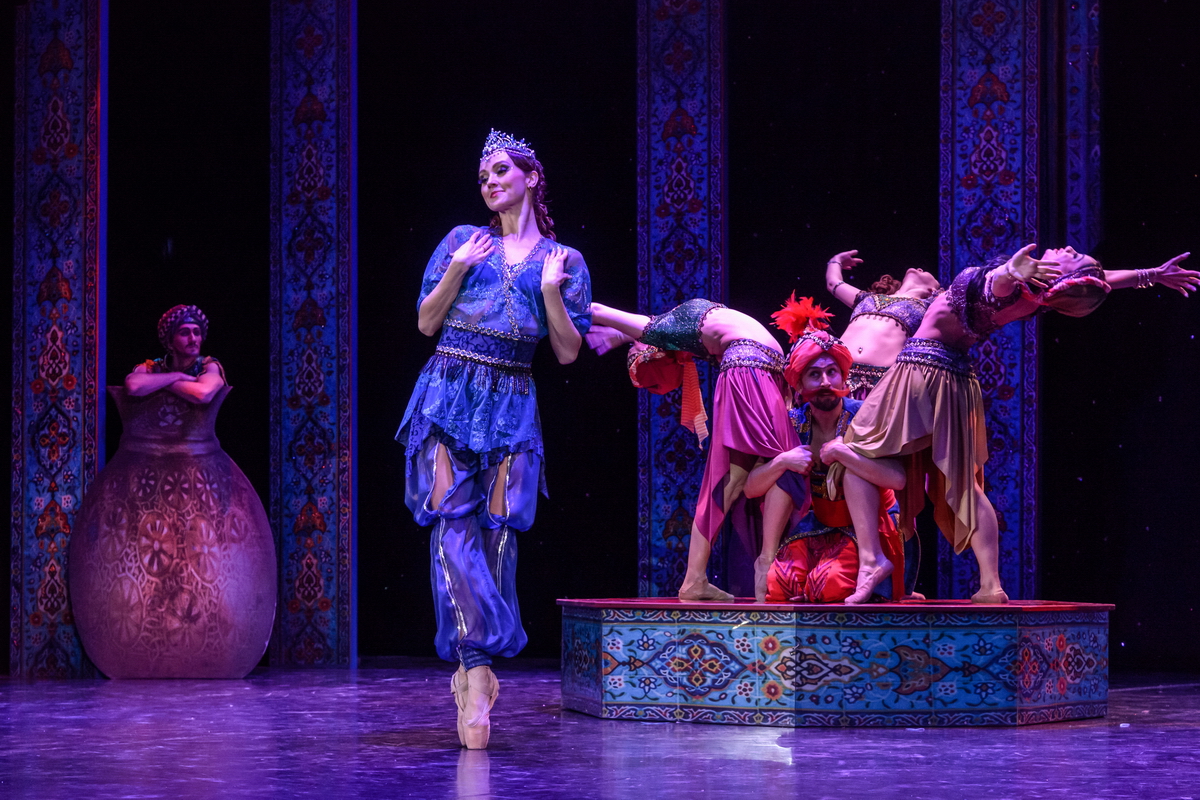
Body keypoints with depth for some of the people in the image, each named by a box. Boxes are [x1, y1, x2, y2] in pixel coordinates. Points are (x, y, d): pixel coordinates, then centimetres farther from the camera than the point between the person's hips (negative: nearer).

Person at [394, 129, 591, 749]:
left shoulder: (564, 260, 12)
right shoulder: (463, 240, 13)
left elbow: (568, 352, 7)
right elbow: (426, 323, 9)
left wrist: (551, 290, -6)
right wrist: (458, 270, -4)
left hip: (512, 406, 1)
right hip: (450, 395, 0)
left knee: (497, 528, -4)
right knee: (454, 523, -13)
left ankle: (471, 667, 5)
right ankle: (477, 670, -17)